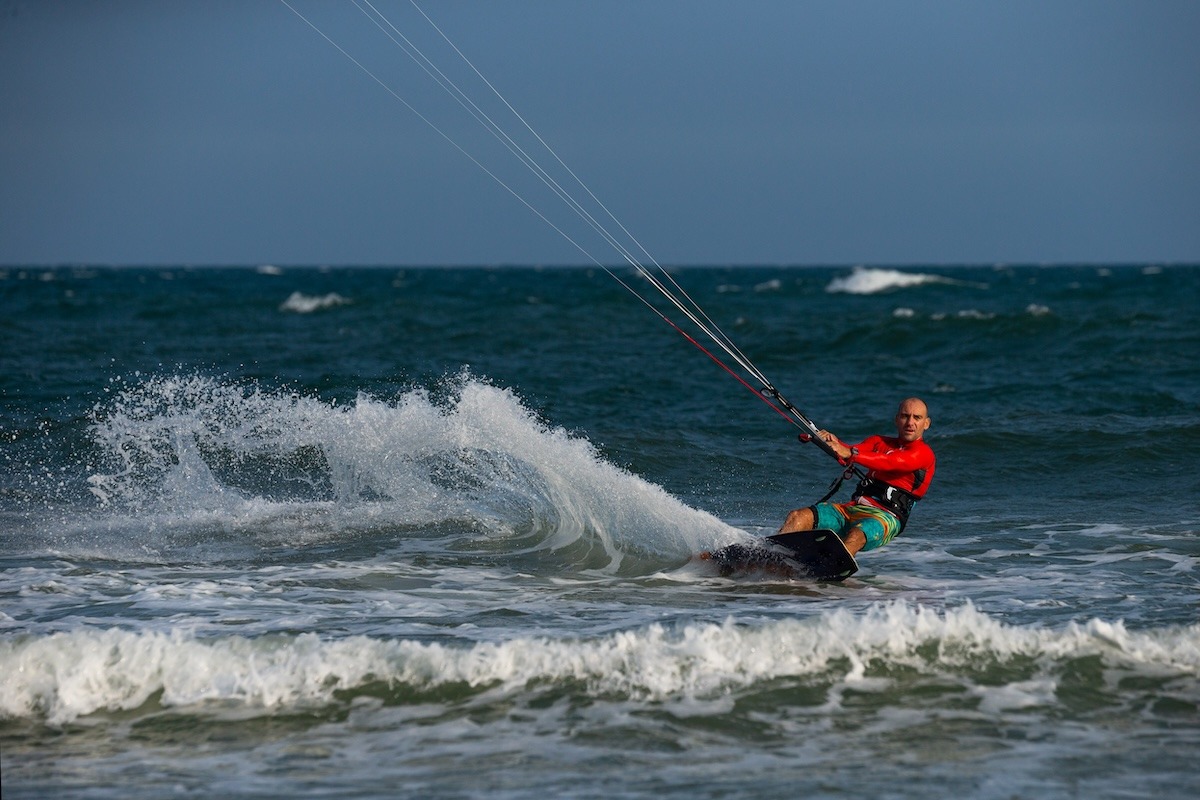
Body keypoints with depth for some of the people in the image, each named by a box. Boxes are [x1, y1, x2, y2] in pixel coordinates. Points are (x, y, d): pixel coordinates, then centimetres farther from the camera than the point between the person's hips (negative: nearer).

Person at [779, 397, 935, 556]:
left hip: (884, 516, -6)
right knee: (797, 517, -15)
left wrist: (849, 454, -30)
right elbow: (852, 451, 3)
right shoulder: (879, 442, 23)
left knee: (855, 537, -38)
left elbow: (889, 463, -16)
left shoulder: (924, 453, 2)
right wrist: (835, 443, -20)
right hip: (852, 508, 6)